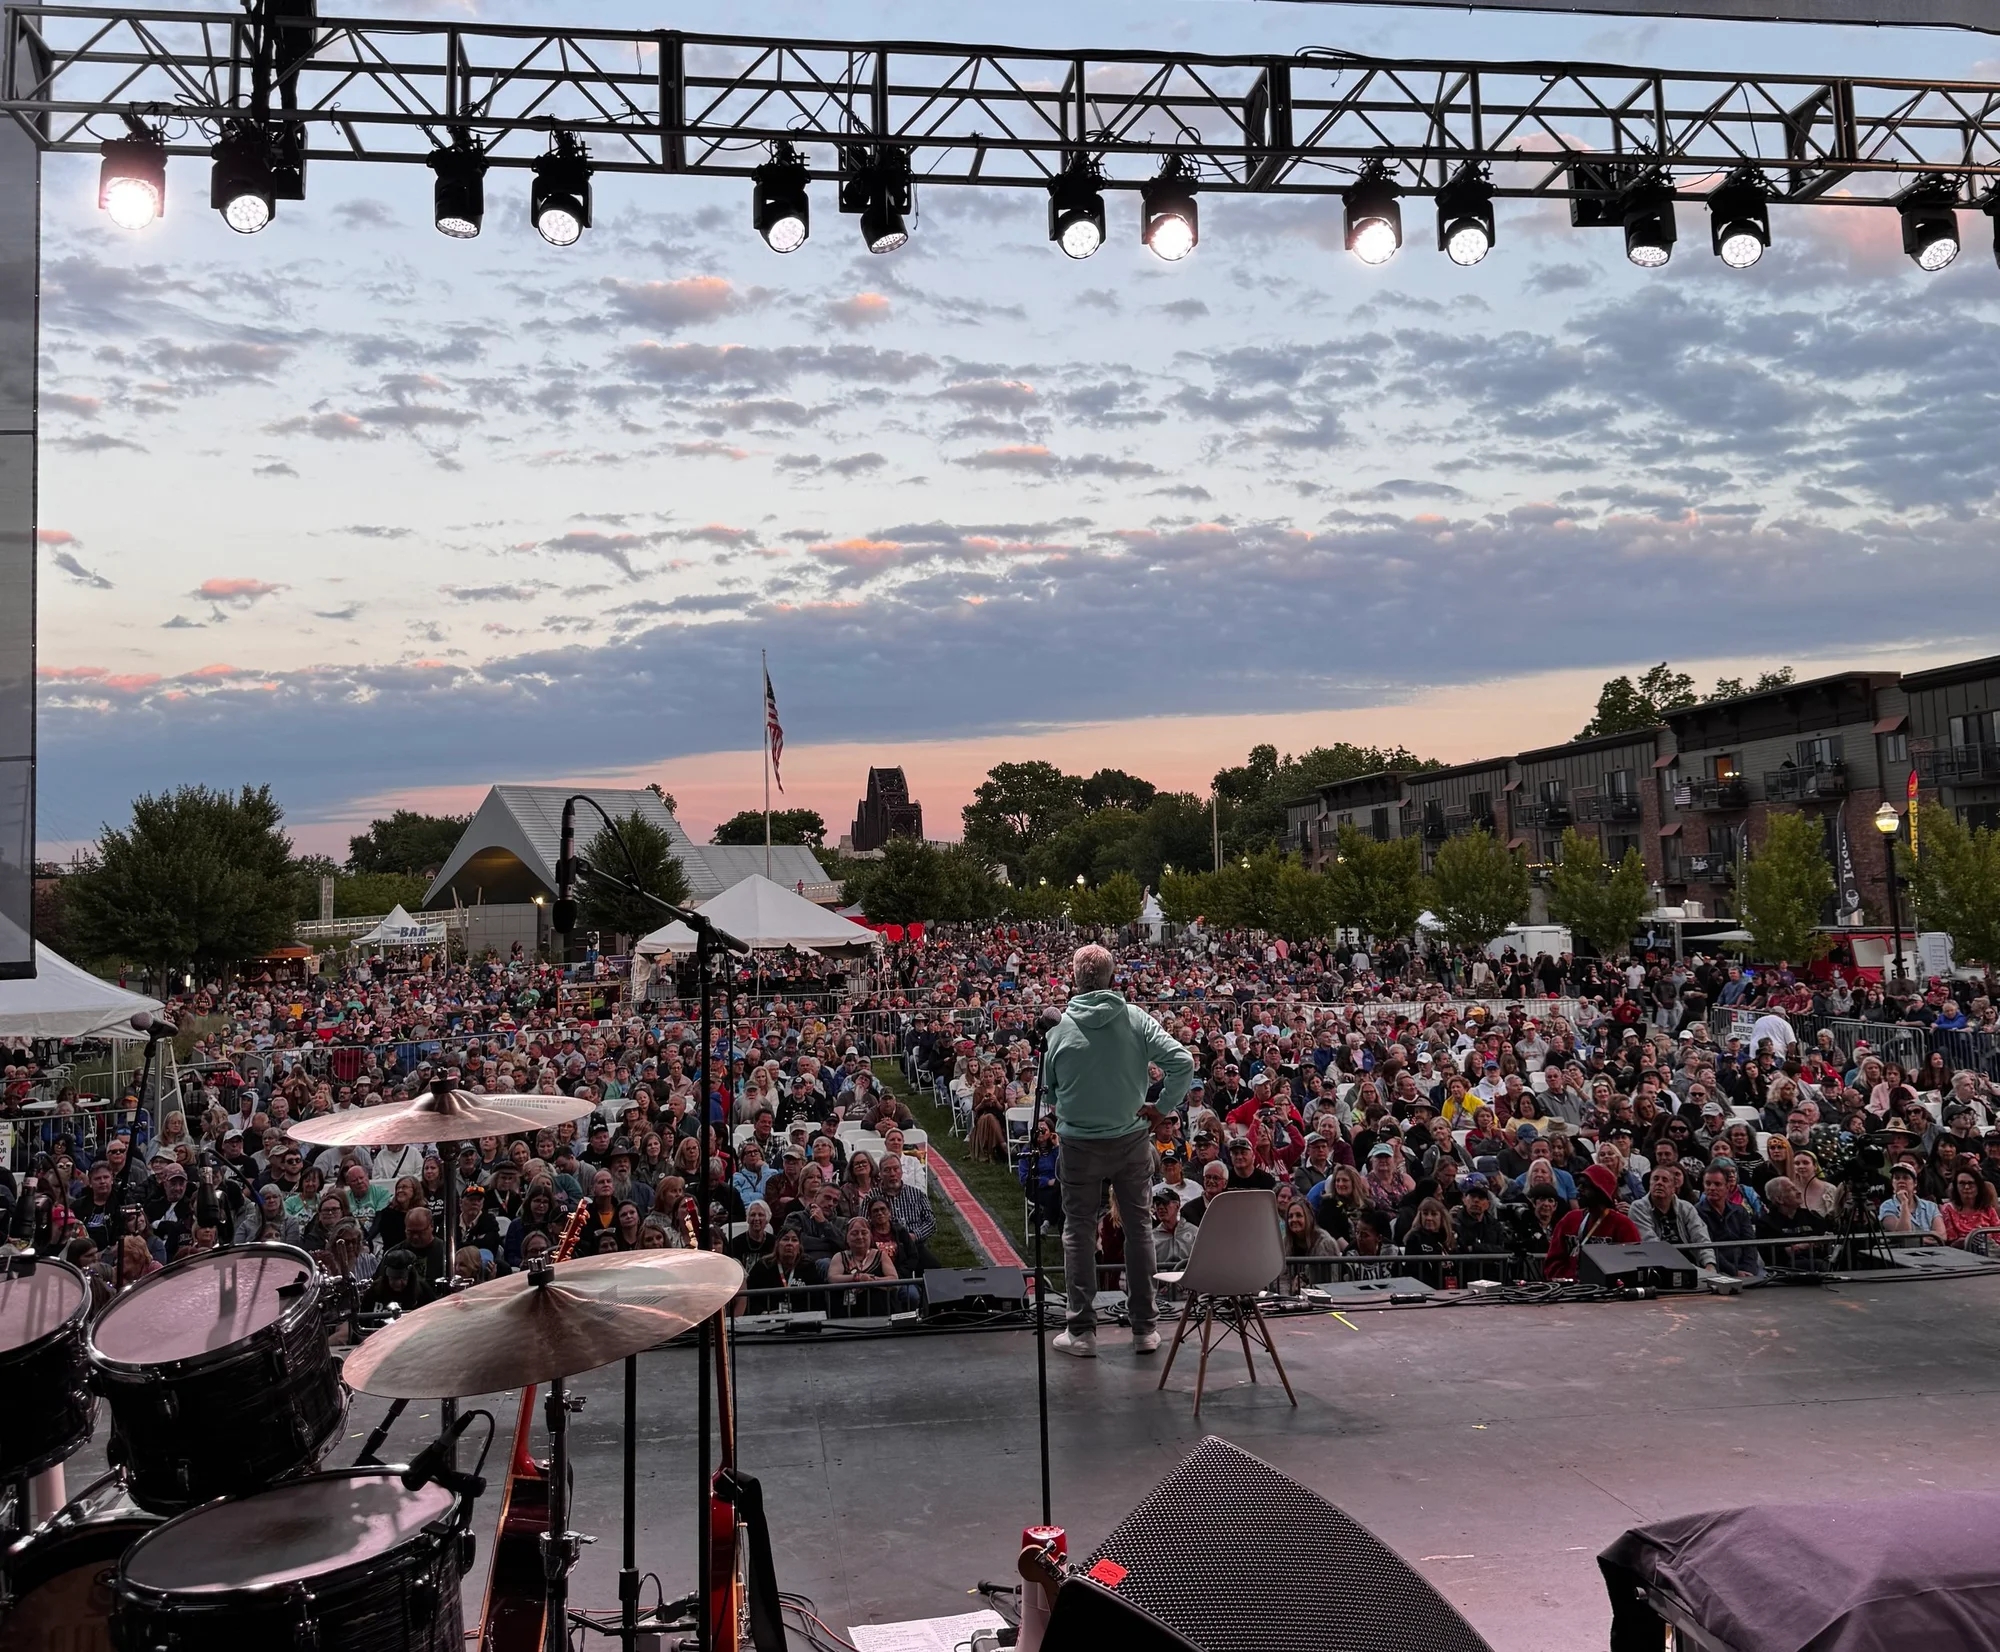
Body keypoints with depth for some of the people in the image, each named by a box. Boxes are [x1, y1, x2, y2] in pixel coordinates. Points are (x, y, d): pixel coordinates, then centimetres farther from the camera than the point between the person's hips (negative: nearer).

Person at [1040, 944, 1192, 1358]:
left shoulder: (1060, 1027, -11)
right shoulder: (1137, 1018, -9)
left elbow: (1048, 1084, 0)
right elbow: (1183, 1062, -15)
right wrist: (1163, 1106, -4)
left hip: (1079, 1143, -1)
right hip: (1133, 1139, 1)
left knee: (1079, 1231, 10)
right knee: (1138, 1227, 13)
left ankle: (1082, 1330, 13)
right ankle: (1144, 1327, 19)